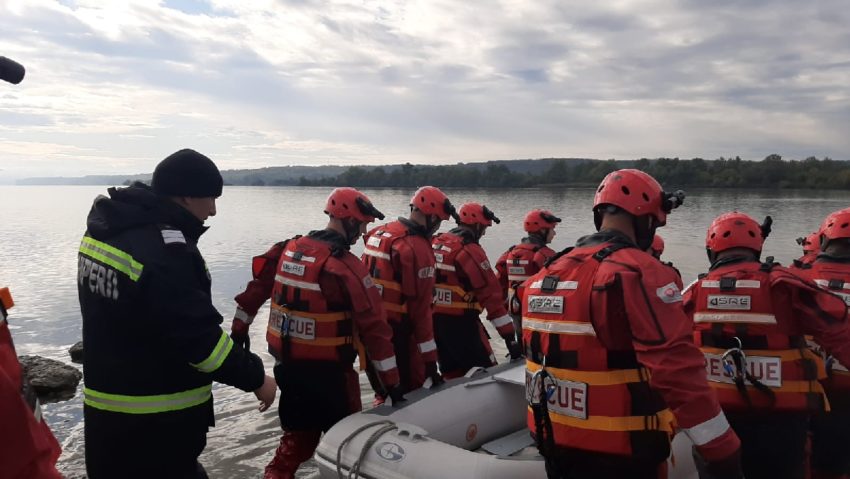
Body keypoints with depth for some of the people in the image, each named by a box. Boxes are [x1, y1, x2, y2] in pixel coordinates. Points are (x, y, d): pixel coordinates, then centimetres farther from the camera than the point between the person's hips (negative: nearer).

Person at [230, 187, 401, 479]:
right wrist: (391, 382, -13)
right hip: (328, 371, -6)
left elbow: (258, 287, 11)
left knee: (298, 434, 23)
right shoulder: (346, 266, -18)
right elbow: (373, 326, -18)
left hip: (286, 363, 7)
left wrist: (240, 327, 25)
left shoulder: (287, 249, 2)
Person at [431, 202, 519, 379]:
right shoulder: (470, 251, -15)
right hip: (460, 323, -8)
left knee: (452, 375, 19)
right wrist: (509, 336, -16)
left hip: (433, 320, 8)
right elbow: (490, 294, -18)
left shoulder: (435, 243, 8)